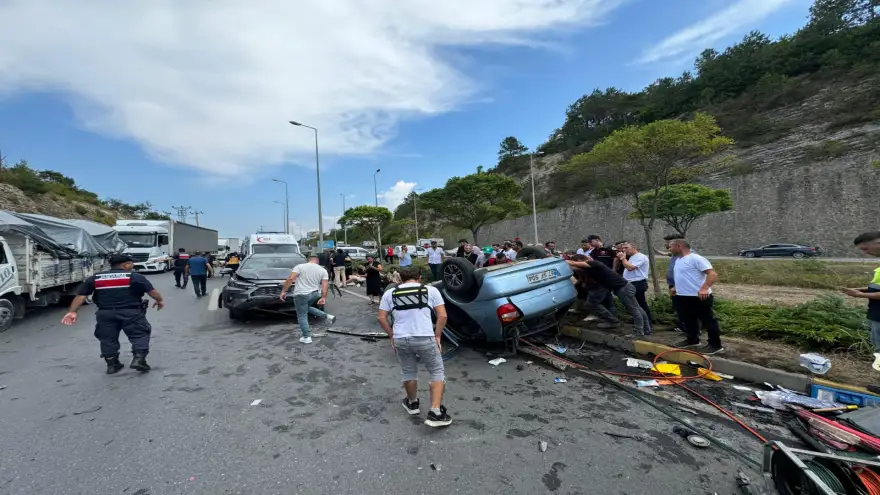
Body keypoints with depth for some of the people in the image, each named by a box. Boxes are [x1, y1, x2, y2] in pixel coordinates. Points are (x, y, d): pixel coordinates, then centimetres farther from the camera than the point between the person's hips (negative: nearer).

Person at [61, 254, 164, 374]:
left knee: (108, 338, 18)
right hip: (131, 312, -4)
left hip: (105, 313, 4)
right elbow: (152, 291, -3)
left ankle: (111, 364, 21)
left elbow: (80, 295, 6)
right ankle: (138, 359, -6)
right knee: (140, 335, 7)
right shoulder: (135, 277, -4)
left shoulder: (94, 278, 10)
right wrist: (160, 300, 13)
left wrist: (72, 312, 6)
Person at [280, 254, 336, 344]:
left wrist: (283, 291, -8)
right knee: (307, 307, 29)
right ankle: (327, 316, 17)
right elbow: (325, 285, -3)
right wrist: (323, 298, -1)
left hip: (301, 295, -4)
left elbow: (290, 279, -12)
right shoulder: (323, 270, 4)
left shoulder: (300, 266, -4)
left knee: (302, 316, 7)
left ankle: (306, 337, 10)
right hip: (315, 294, 4)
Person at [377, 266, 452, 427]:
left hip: (400, 340, 3)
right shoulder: (431, 290, 4)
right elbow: (442, 316, -1)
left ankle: (413, 403, 43)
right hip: (425, 338, -2)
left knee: (408, 372, 24)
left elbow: (381, 318, 8)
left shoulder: (390, 293, 9)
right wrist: (437, 336, 8)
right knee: (437, 372, 14)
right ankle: (435, 412, 6)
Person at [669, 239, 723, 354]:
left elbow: (713, 274, -24)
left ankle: (716, 345, 12)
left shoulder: (695, 258, -17)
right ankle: (692, 340, 33)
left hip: (699, 297, -10)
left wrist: (704, 288, -36)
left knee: (708, 321, 2)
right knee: (689, 321, 19)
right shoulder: (678, 260, 13)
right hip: (683, 297, 10)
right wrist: (676, 288, 20)